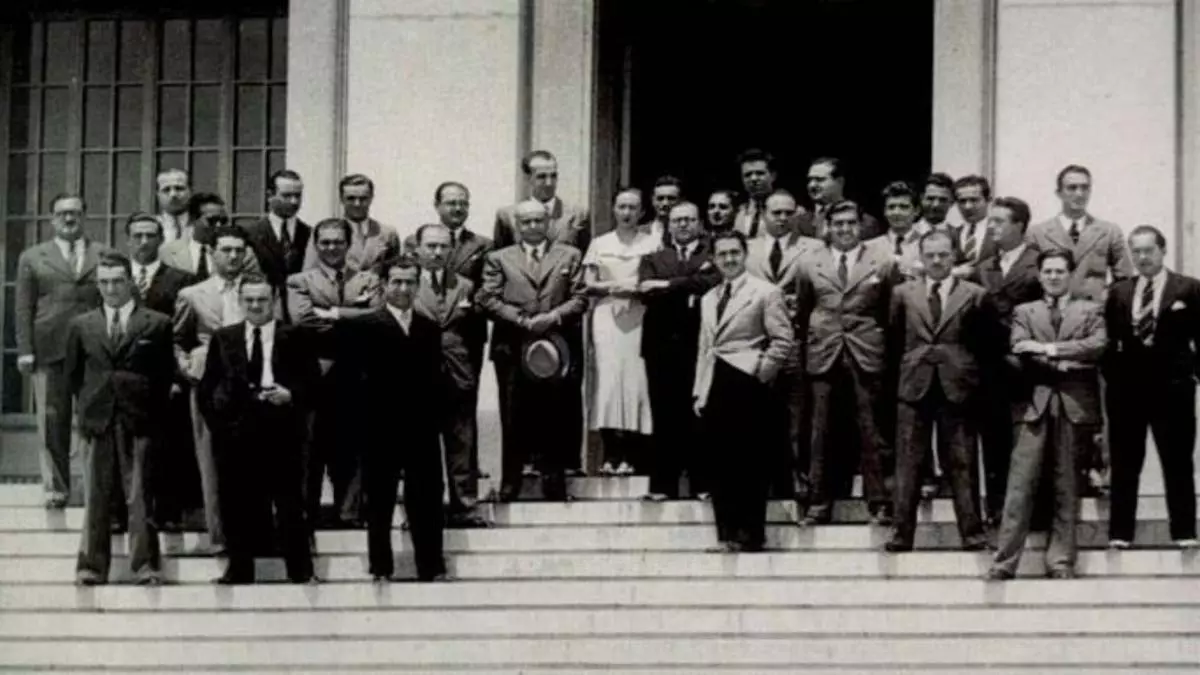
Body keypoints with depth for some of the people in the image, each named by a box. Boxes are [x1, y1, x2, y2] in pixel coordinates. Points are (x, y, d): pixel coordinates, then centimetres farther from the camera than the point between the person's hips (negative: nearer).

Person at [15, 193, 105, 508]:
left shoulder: (104, 256, 13)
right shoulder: (32, 258, 13)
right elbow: (23, 307, 9)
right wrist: (25, 350, -1)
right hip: (50, 349, 0)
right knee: (53, 421, -2)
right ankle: (55, 487, 5)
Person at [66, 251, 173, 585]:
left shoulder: (157, 324, 3)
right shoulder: (81, 326, 10)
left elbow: (166, 373, 6)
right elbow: (74, 374, 17)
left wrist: (150, 407, 2)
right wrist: (91, 402, 10)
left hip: (140, 423, -2)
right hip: (98, 421, 2)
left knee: (140, 498, -3)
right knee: (96, 499, 2)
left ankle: (146, 567, 1)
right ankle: (92, 567, 6)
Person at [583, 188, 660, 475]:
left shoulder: (653, 242, 9)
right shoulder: (599, 244, 13)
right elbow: (588, 285, 9)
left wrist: (636, 289, -12)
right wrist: (614, 286, -8)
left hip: (639, 319, -1)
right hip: (606, 319, 1)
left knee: (636, 381, -6)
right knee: (607, 380, -7)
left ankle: (632, 456, -5)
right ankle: (611, 455, -7)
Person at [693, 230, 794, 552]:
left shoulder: (766, 293, -1)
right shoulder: (709, 299, 18)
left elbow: (782, 341, -6)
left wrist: (761, 373, -11)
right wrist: (699, 391, 13)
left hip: (747, 386, -6)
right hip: (715, 389, 6)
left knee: (750, 464, -3)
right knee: (721, 465, 6)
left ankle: (750, 534, 3)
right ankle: (727, 534, 11)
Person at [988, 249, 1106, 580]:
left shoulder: (1090, 311, 14)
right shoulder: (1024, 312, 16)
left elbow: (1098, 345, -5)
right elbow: (1019, 352, 0)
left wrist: (1049, 349, -10)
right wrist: (1061, 363, -12)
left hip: (1074, 404, 0)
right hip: (1035, 403, 0)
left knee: (1066, 485, 1)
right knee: (1021, 482, -8)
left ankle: (1061, 560, 6)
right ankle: (1005, 561, -9)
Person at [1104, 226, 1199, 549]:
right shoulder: (1118, 293, 10)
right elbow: (1109, 339, 9)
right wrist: (1111, 376, 0)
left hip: (1172, 387, -3)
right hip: (1126, 388, 3)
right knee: (1124, 464, 5)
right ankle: (1120, 533, 9)